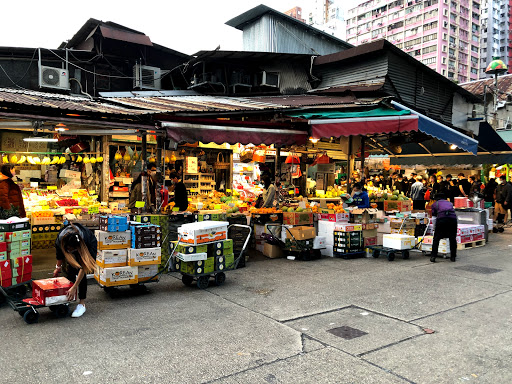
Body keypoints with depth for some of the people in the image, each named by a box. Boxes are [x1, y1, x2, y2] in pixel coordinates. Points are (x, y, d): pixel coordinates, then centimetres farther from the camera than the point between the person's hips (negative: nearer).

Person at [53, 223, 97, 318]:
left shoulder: (84, 240, -44)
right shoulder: (60, 239, -34)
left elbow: (83, 267, -39)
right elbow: (59, 253, -7)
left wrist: (74, 287, -40)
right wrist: (58, 267, 6)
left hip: (89, 245, -4)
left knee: (81, 273, -17)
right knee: (70, 271, -9)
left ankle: (82, 304, -12)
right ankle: (69, 298, 12)